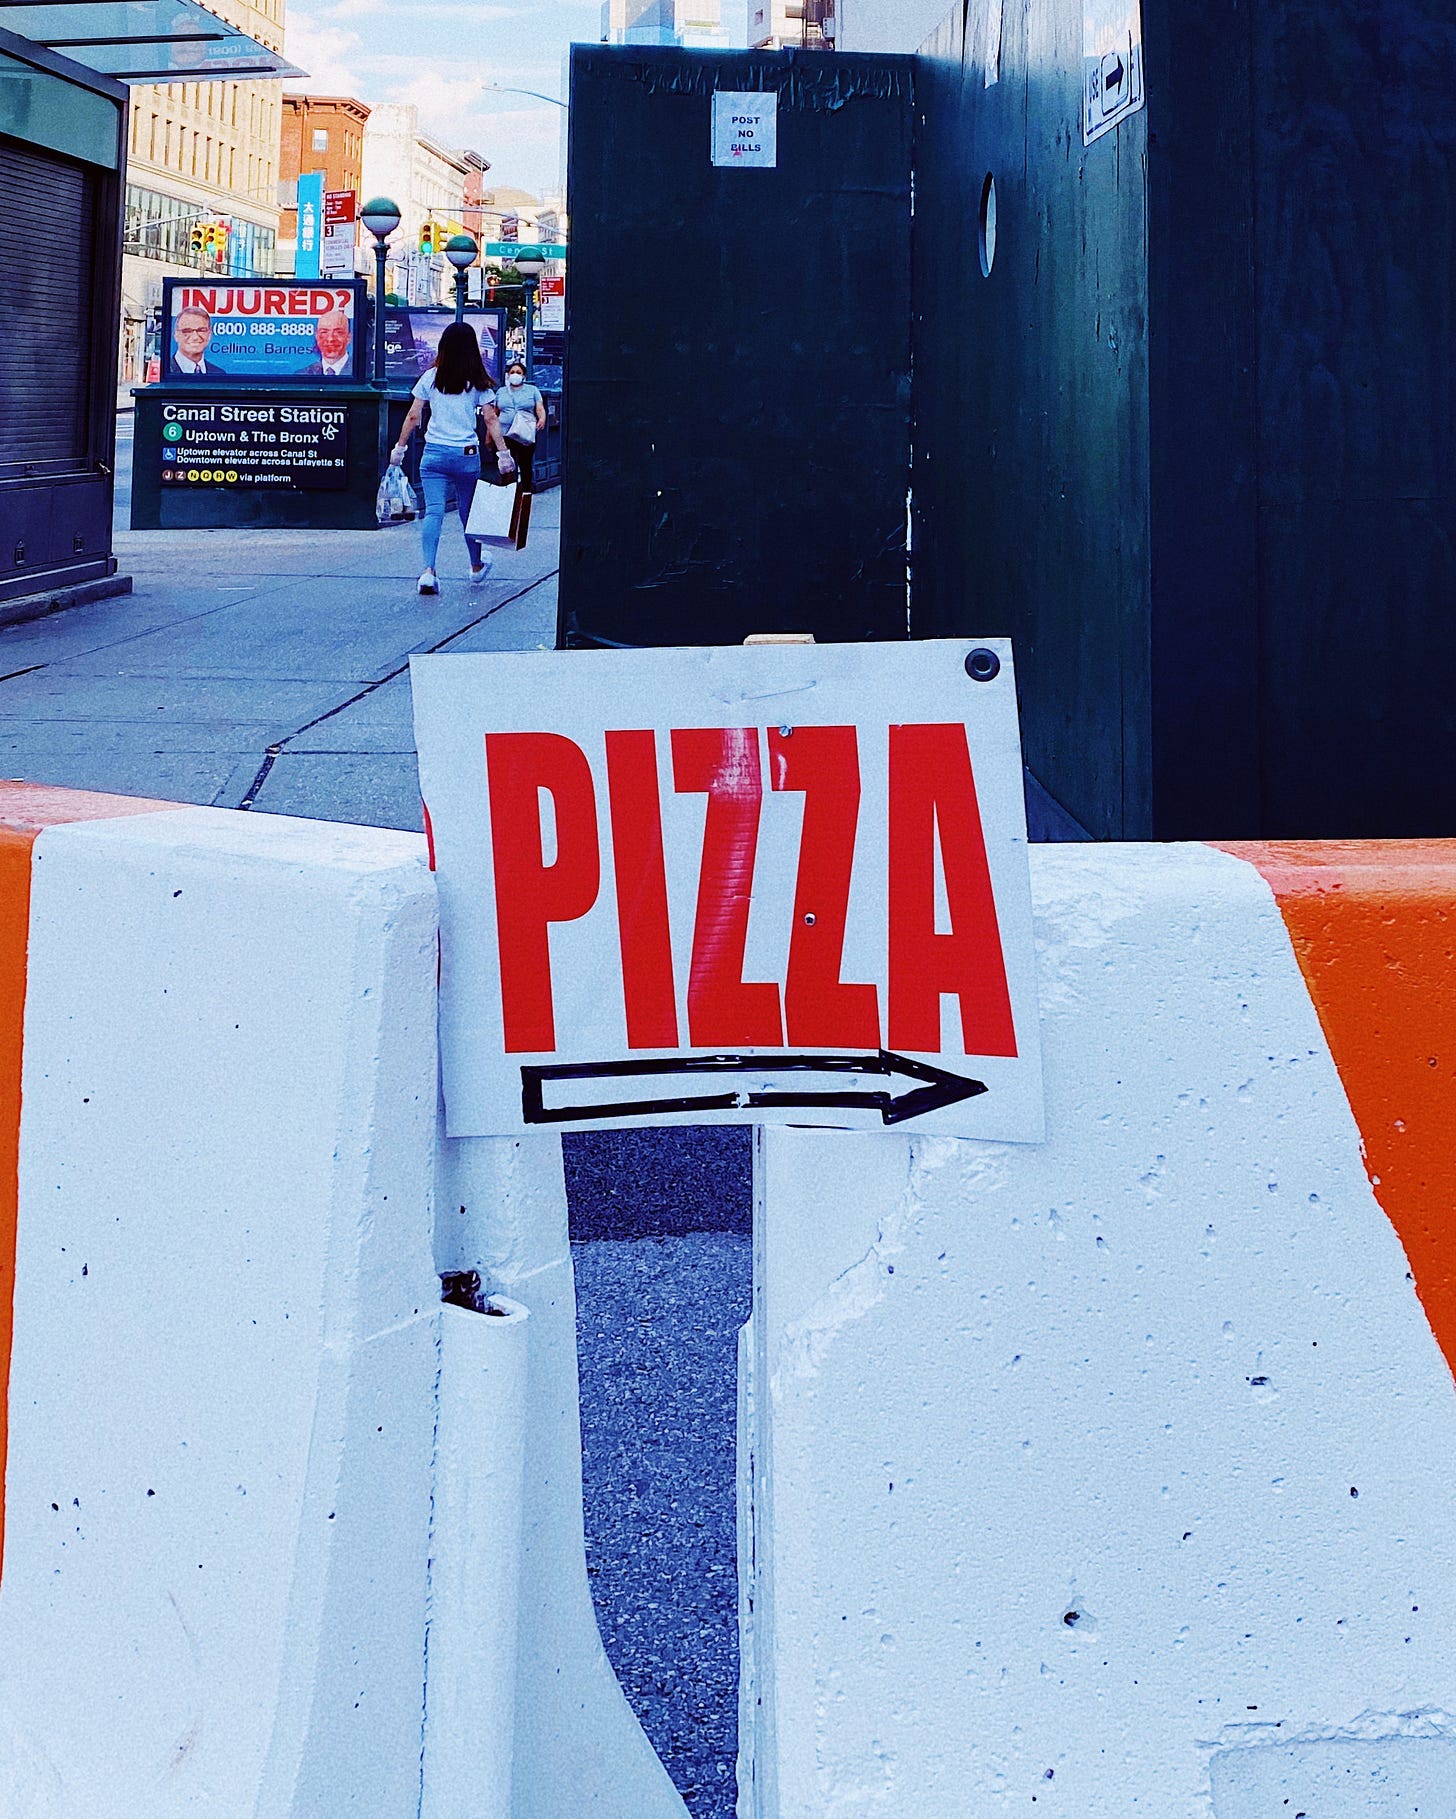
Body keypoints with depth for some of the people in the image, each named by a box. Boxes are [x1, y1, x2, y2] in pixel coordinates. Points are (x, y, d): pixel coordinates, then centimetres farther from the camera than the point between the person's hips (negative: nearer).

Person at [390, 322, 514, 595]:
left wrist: (400, 447, 11)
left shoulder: (431, 377, 1)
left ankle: (428, 571, -23)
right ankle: (477, 566, 35)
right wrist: (503, 453, 3)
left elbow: (413, 416, 2)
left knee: (433, 511, -6)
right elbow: (491, 420, -2)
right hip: (467, 455, 0)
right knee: (468, 512, 16)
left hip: (434, 453, 0)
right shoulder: (479, 382, 0)